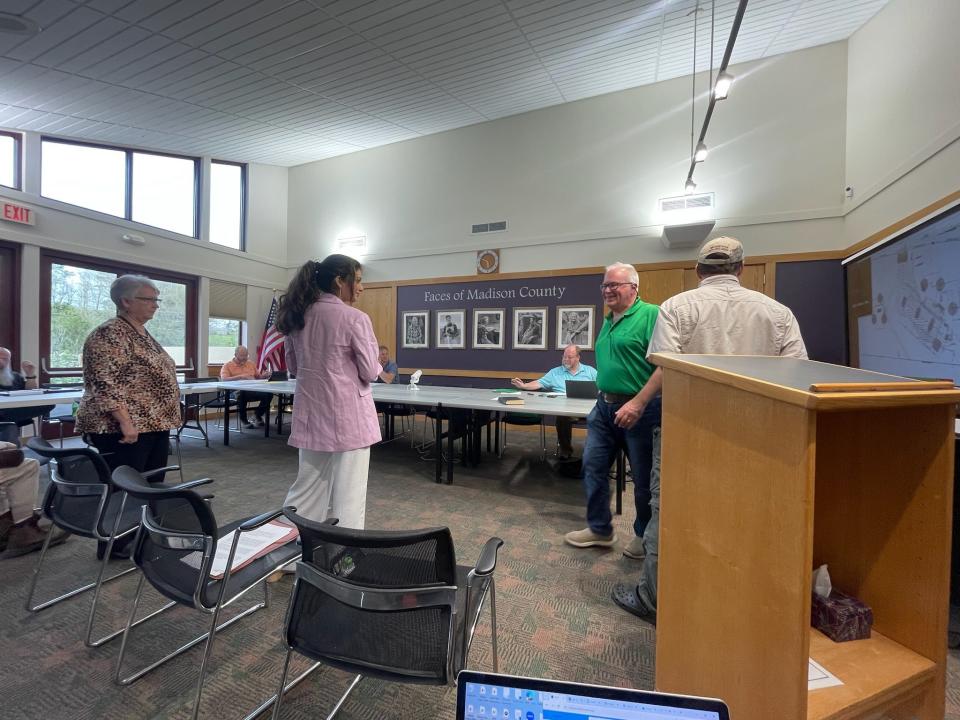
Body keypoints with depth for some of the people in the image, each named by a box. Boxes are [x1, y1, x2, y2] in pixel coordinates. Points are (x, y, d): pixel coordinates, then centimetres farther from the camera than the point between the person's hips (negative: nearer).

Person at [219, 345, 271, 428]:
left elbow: (258, 377, 25)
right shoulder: (227, 365, 6)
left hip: (253, 390, 4)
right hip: (236, 392, -4)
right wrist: (240, 377, -22)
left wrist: (264, 376, 1)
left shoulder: (251, 363, 21)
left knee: (269, 393, -25)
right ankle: (243, 418, -14)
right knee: (242, 393, -41)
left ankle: (258, 413, 2)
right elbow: (224, 379, -10)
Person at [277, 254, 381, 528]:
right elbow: (370, 372, -11)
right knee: (348, 494, 7)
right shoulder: (354, 318, -15)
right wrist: (368, 367, 9)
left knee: (308, 487, 21)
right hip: (347, 415, -6)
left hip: (312, 413, 7)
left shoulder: (298, 315, 5)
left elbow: (293, 365, 14)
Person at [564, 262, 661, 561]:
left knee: (644, 477, 10)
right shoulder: (608, 320, 13)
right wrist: (603, 399, 18)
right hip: (605, 406, 8)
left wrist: (638, 403, -25)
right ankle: (600, 529, 30)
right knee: (592, 467, 11)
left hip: (640, 409, -8)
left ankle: (645, 536, 32)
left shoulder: (651, 315, -13)